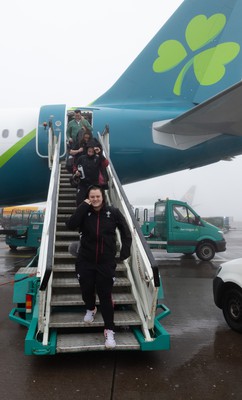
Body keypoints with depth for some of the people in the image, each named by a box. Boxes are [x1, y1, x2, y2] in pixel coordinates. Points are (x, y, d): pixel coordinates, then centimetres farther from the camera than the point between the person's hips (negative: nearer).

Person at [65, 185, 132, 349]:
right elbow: (70, 225, -21)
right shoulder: (84, 212, -3)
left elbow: (126, 232, 4)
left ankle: (109, 330, 15)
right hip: (85, 261, 2)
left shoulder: (113, 212, -6)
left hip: (106, 262, -2)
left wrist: (125, 252, -5)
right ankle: (91, 309, 50)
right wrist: (84, 206, -21)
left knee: (105, 295, 0)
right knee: (87, 290, 15)